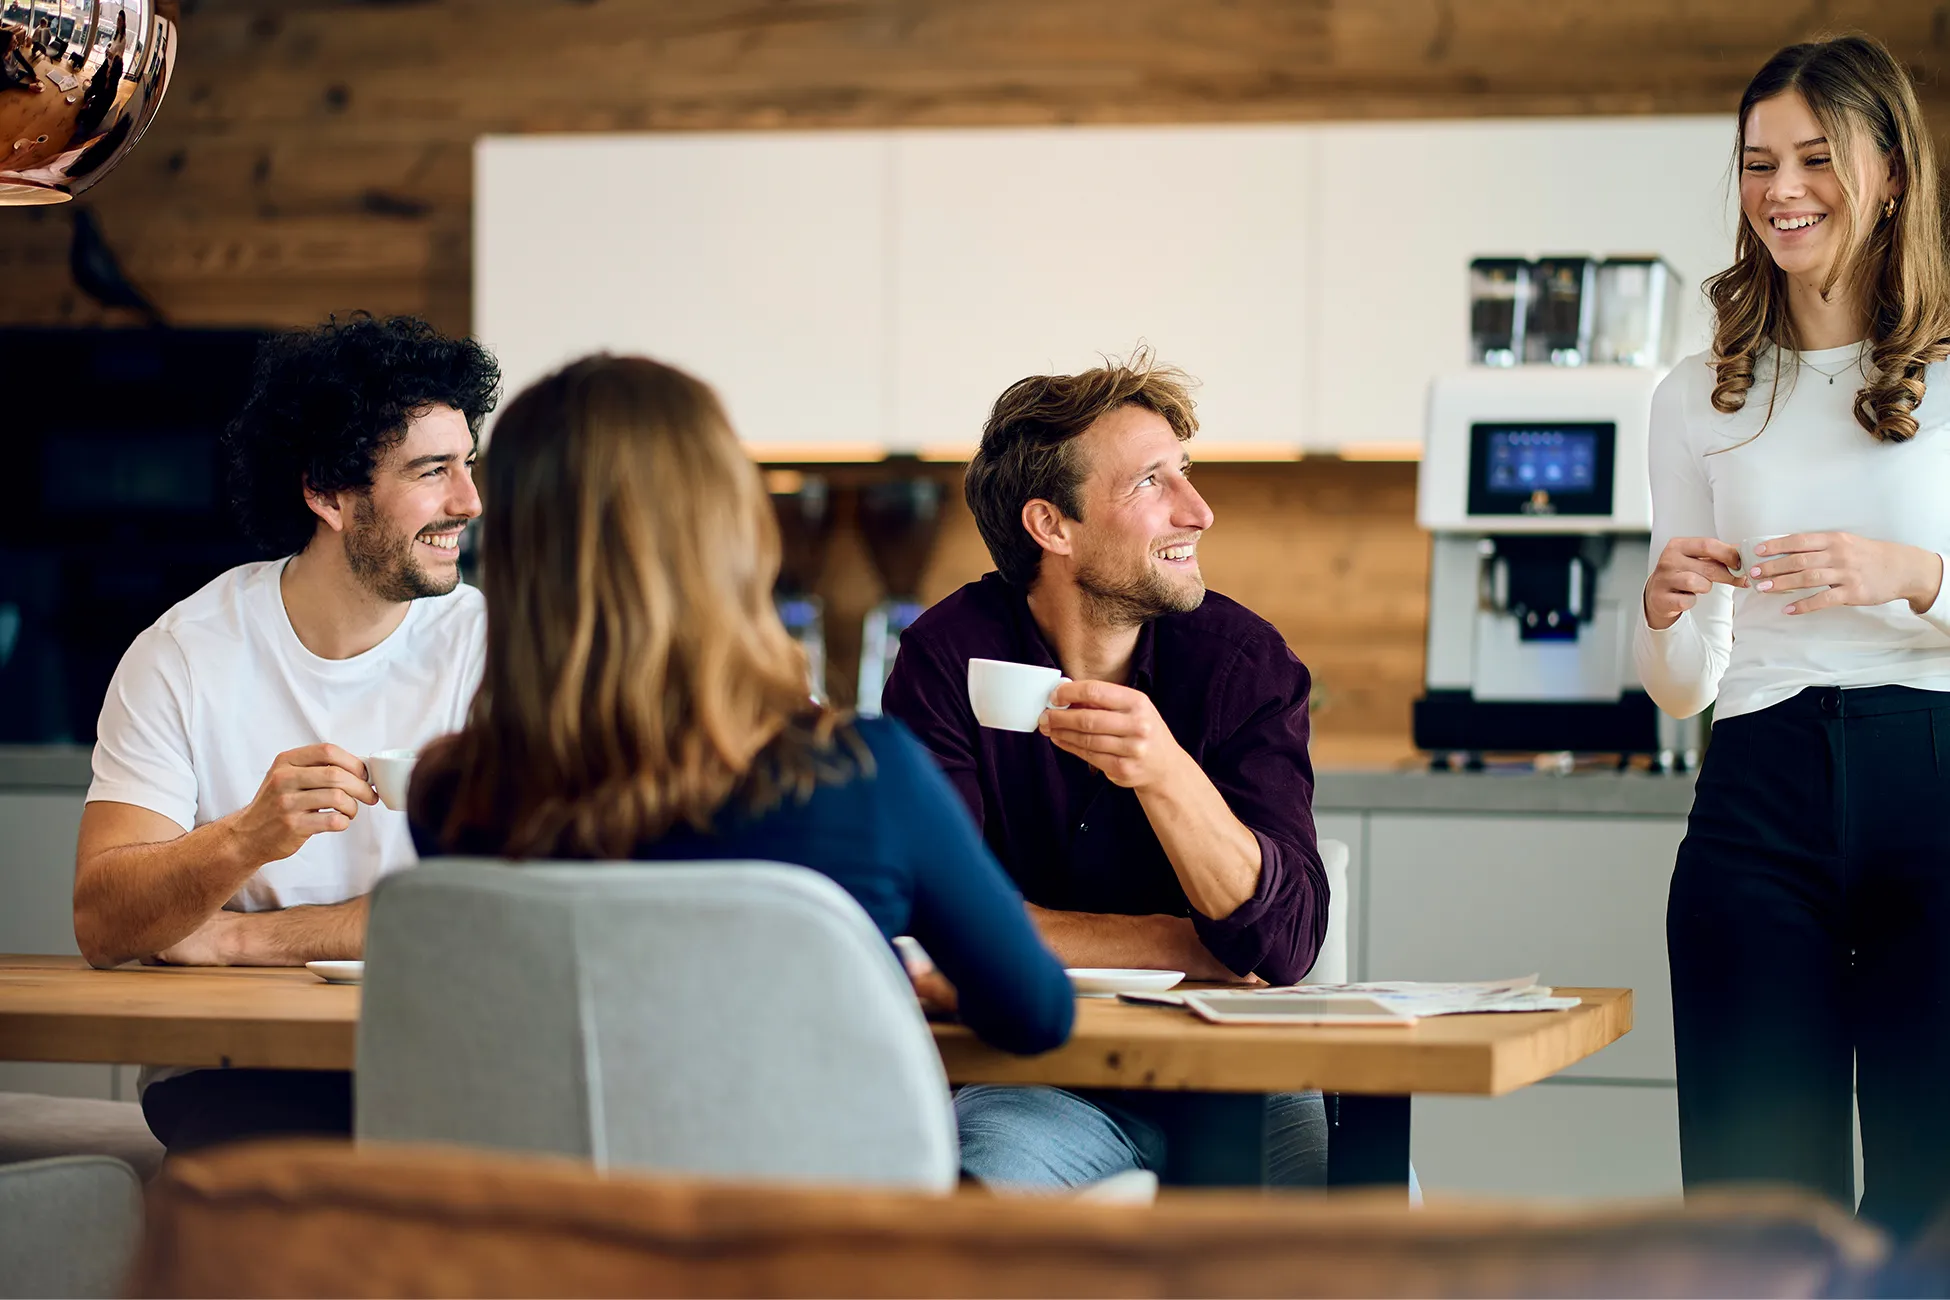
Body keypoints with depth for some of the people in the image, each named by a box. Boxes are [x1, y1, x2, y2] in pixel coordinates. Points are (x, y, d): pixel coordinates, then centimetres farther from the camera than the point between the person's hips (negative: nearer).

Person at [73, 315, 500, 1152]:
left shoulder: (486, 646, -1)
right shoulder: (183, 658, -2)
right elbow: (101, 923, -10)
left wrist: (237, 938, -12)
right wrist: (249, 840, -30)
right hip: (229, 1072, -2)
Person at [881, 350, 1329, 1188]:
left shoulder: (1246, 660, -3)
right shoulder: (950, 658, -6)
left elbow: (1284, 942, -14)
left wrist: (1166, 774, -31)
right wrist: (1183, 946, -10)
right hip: (1032, 1077, -2)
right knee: (988, 1175, -35)